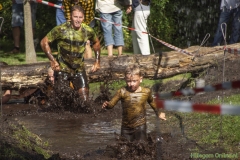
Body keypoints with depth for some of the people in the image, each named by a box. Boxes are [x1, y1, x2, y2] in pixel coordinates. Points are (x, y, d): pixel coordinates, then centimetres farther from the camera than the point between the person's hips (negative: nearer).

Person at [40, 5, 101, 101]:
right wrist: (52, 60, -18)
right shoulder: (61, 30, -17)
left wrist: (97, 61, 9)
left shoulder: (88, 31, -5)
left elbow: (96, 43, 17)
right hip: (63, 69, -3)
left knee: (84, 99, -4)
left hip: (79, 69, 3)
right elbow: (44, 42, -11)